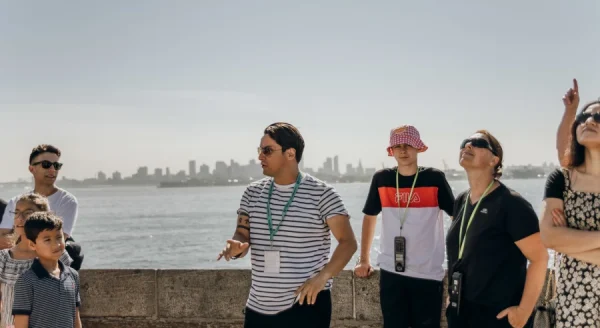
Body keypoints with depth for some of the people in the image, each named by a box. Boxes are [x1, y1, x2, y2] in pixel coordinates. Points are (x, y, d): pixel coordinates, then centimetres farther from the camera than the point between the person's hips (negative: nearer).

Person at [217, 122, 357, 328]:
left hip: (307, 303, -5)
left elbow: (348, 242, -11)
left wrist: (323, 276, -26)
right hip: (259, 306, 5)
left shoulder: (321, 193, -9)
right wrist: (236, 247, -17)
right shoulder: (253, 192, 7)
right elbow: (242, 235, 8)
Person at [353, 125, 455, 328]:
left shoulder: (435, 178, -5)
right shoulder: (381, 179, 1)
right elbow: (369, 217, 13)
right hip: (391, 272, 2)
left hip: (428, 273, -2)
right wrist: (364, 260, 12)